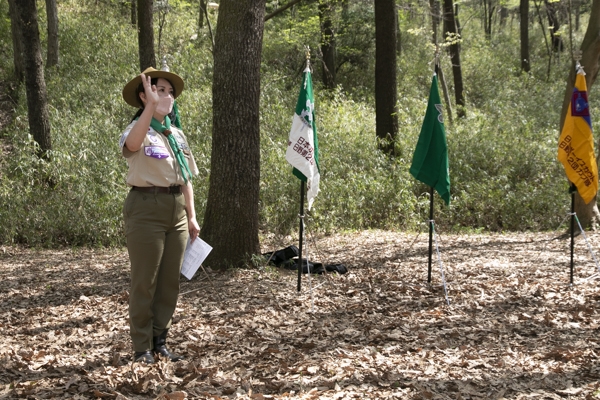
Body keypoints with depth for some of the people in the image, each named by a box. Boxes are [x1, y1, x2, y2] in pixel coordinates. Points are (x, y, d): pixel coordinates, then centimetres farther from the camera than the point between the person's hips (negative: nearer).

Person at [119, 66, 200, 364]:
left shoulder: (177, 134, 15)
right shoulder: (138, 130, -6)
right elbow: (133, 143, -33)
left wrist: (191, 216, 15)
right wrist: (151, 105, -45)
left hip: (176, 209, 7)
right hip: (146, 207, -7)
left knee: (170, 280, 9)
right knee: (145, 281, -2)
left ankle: (160, 342, 19)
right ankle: (142, 348, 5)